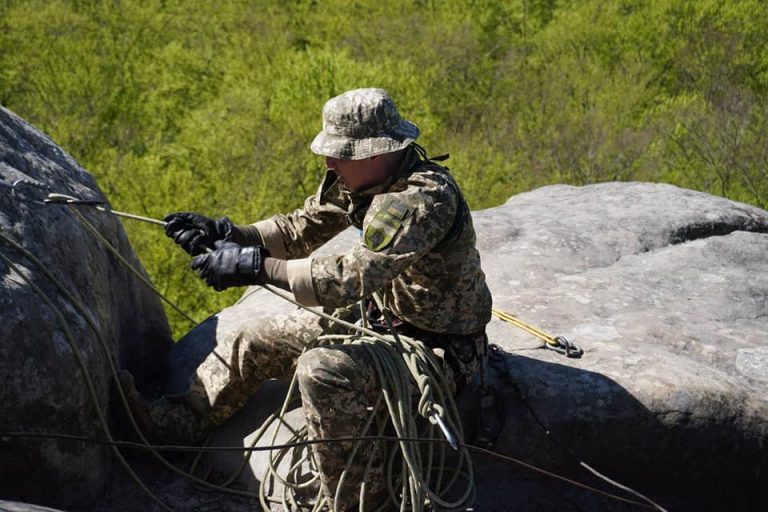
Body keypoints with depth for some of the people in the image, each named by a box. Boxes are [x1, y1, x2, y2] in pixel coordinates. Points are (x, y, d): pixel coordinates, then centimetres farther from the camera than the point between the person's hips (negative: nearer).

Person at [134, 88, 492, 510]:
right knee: (253, 343, 10)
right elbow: (300, 229, 5)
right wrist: (226, 234, -11)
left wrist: (255, 266, -35)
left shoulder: (422, 198, -32)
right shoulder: (357, 178, -4)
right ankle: (174, 421, 28)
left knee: (323, 370, -34)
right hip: (378, 314, 10)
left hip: (438, 346, -9)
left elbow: (350, 279, -38)